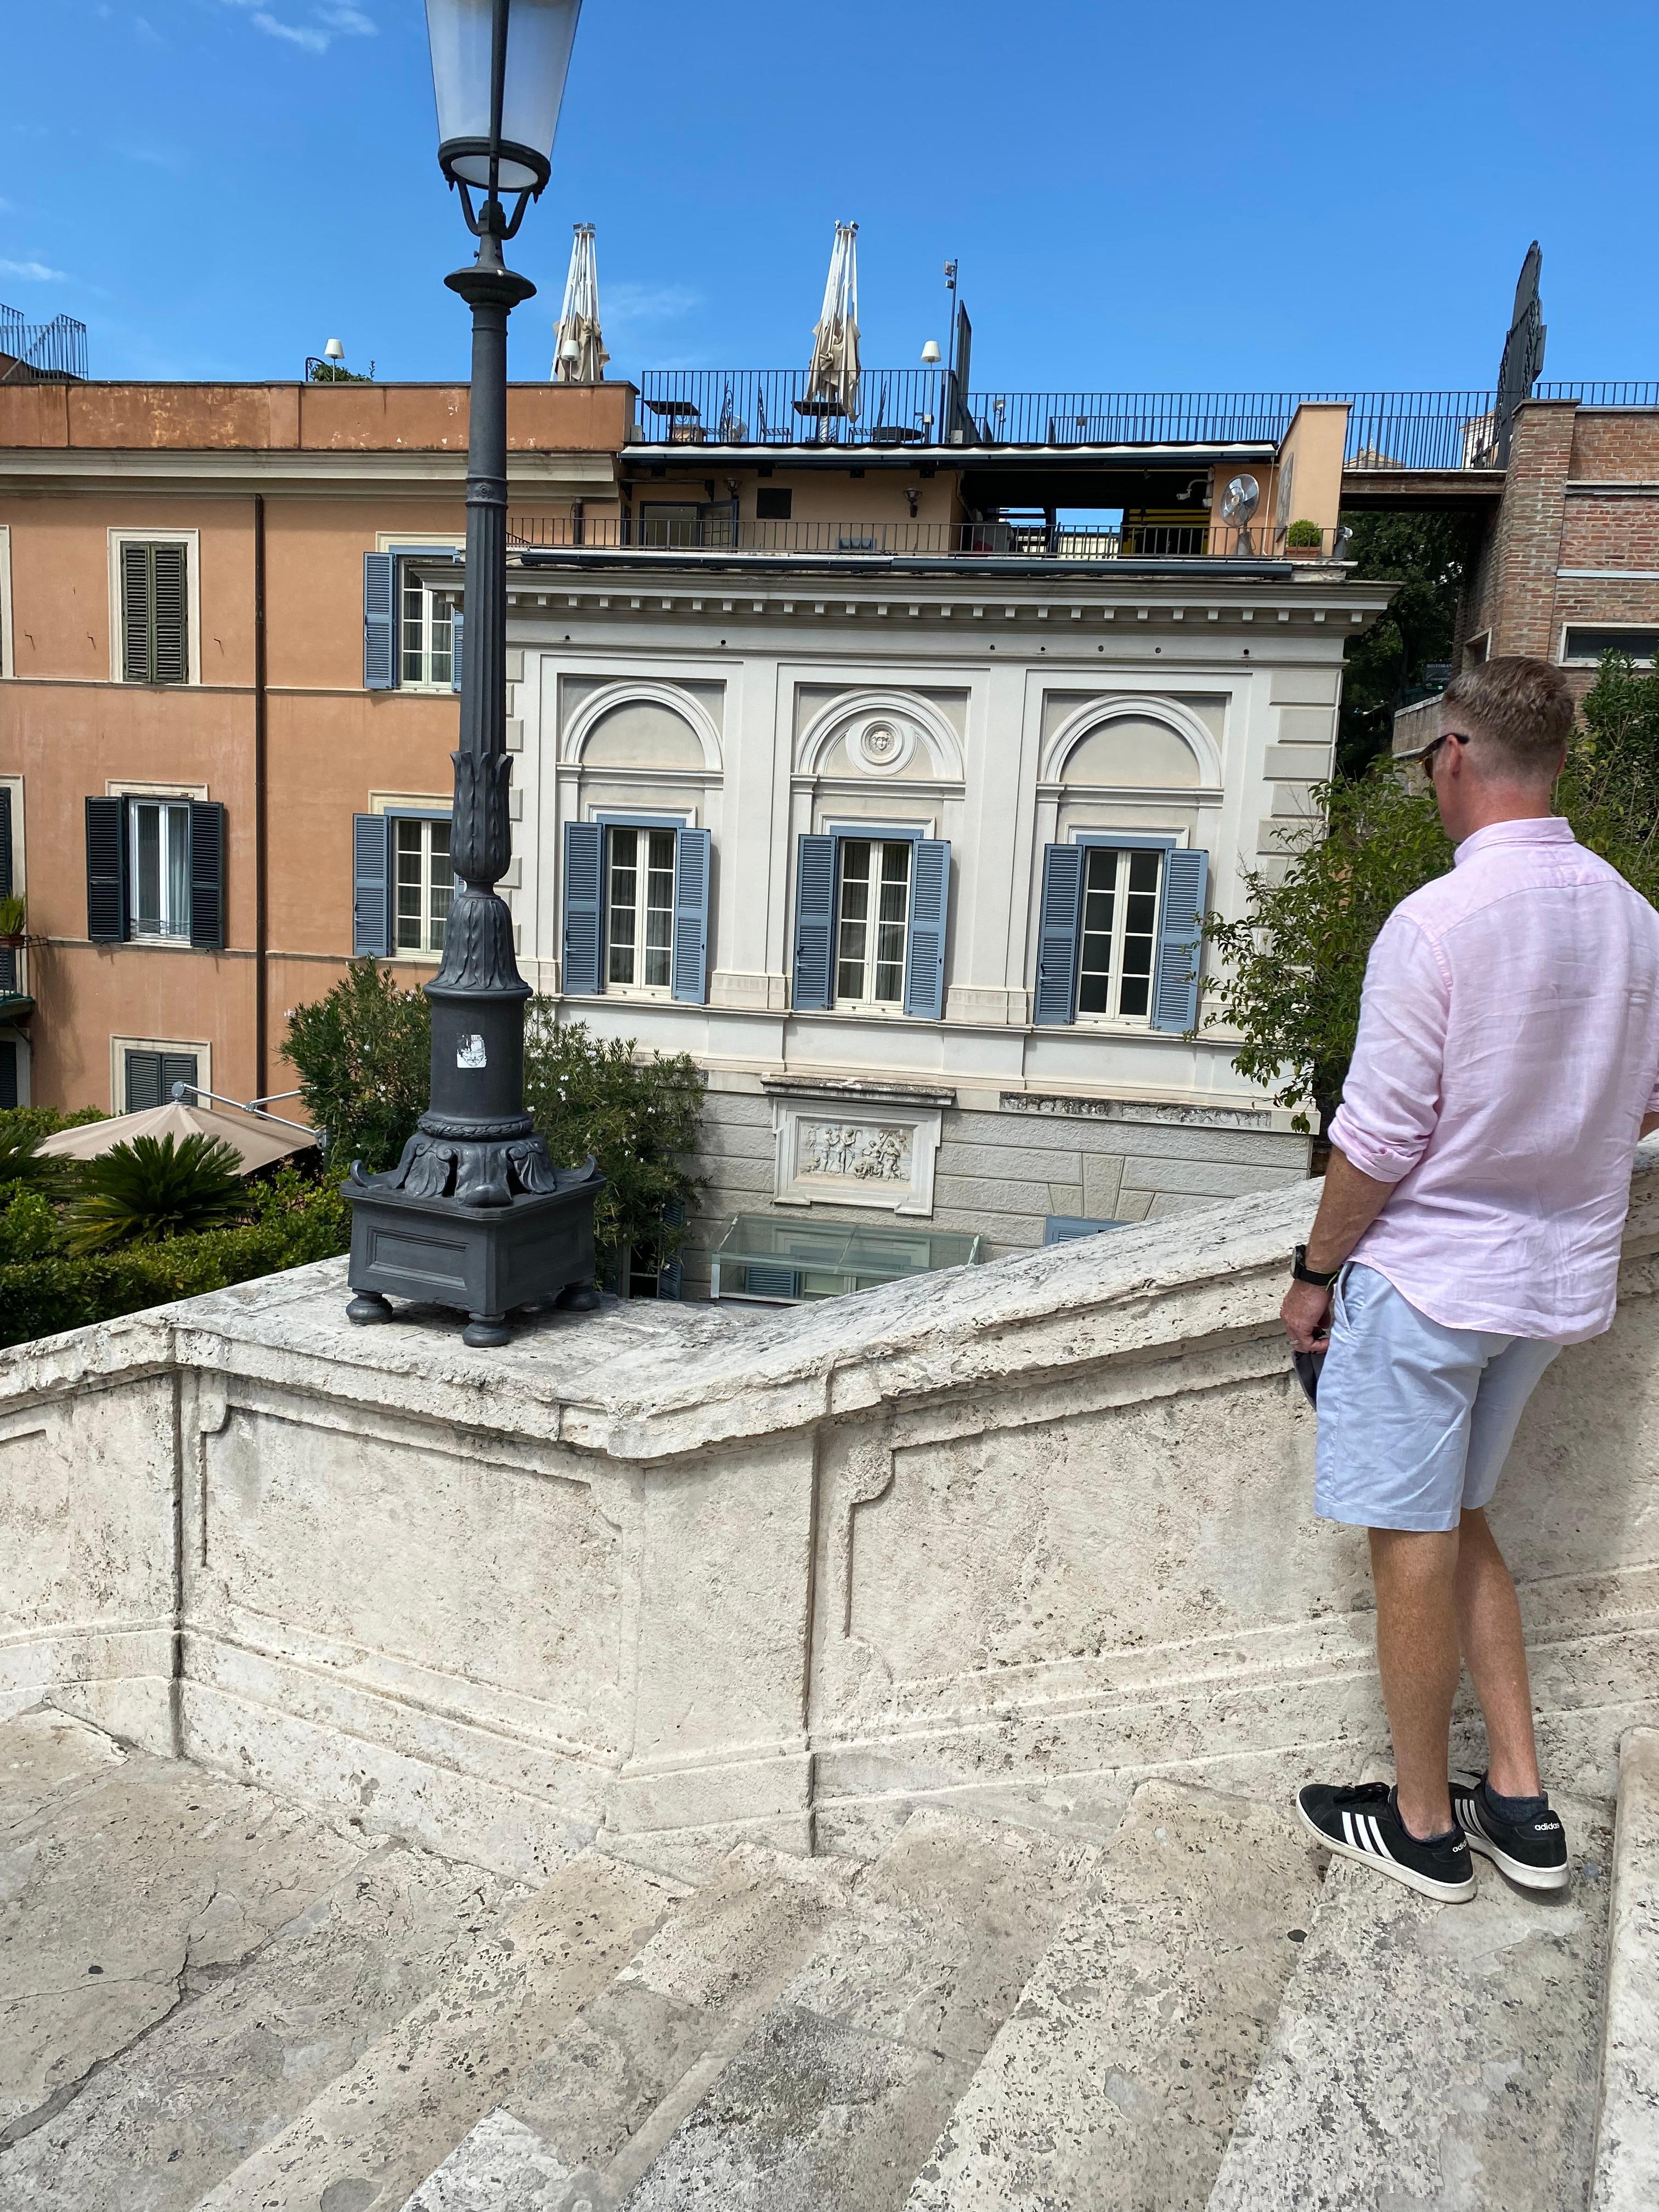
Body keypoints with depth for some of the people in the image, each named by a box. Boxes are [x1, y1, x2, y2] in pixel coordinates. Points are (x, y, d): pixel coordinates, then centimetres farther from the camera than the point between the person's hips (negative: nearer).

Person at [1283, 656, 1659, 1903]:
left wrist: (1317, 1271, -5)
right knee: (1460, 1523, 20)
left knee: (1415, 1541, 6)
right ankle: (1520, 1804, 25)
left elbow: (1377, 1140, -18)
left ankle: (1423, 1827, 21)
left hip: (1428, 1273, -7)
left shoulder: (1437, 922, -19)